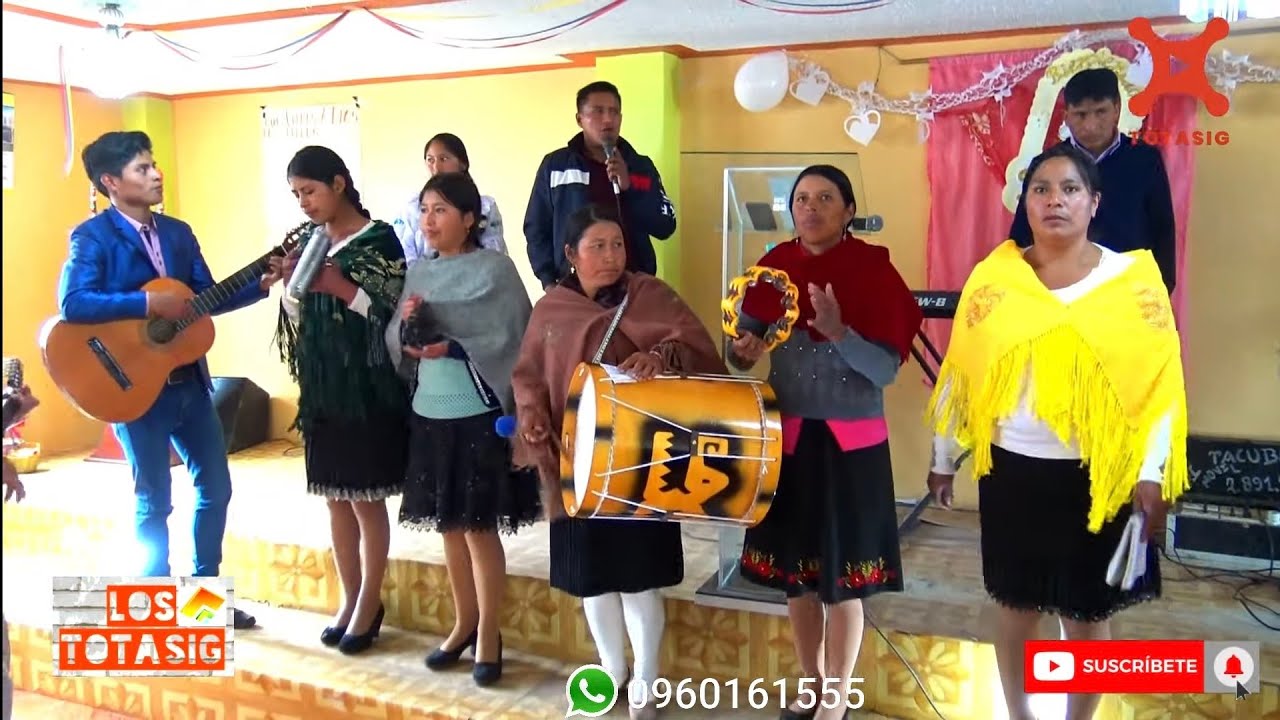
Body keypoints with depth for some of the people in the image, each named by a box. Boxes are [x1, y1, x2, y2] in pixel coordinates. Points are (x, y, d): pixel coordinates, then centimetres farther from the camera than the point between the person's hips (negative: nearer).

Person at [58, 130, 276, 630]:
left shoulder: (178, 232, 10)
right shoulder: (93, 237, -10)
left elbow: (207, 299, 10)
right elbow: (72, 303, -24)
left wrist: (261, 284, -3)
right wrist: (148, 303, -27)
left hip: (188, 380, 7)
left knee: (215, 486, 12)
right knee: (154, 500, 5)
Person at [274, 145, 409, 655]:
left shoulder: (378, 240, -8)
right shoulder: (310, 240, 10)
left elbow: (393, 317, -11)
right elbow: (300, 319, 14)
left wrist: (342, 288, -21)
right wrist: (290, 287, -5)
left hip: (367, 389, -6)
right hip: (322, 388, 6)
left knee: (366, 498, 2)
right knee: (335, 498, 11)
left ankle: (369, 604, 16)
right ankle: (350, 598, 25)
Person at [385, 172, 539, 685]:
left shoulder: (495, 269, -7)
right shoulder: (419, 273, 9)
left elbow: (512, 339, -13)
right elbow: (397, 344, 10)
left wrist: (453, 349, -22)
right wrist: (405, 325, -11)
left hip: (480, 416, -5)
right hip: (430, 414, 6)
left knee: (479, 526, 1)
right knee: (449, 524, 14)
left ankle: (489, 634, 17)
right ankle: (464, 622, 30)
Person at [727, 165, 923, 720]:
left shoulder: (874, 270, -9)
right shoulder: (775, 266, 2)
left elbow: (887, 368, -14)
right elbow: (743, 342, 5)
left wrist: (838, 331, -30)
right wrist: (742, 350, -18)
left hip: (851, 443, -4)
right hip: (788, 437, 4)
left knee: (842, 575, 4)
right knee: (794, 568, 13)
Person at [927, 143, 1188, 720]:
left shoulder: (1134, 279, -4)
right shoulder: (992, 278, -2)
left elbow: (1161, 381, -4)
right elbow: (959, 374, 4)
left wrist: (1152, 475, -9)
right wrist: (943, 459, 8)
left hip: (1098, 478, -1)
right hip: (1011, 470, 1)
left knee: (1087, 615, 12)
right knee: (1016, 606, 14)